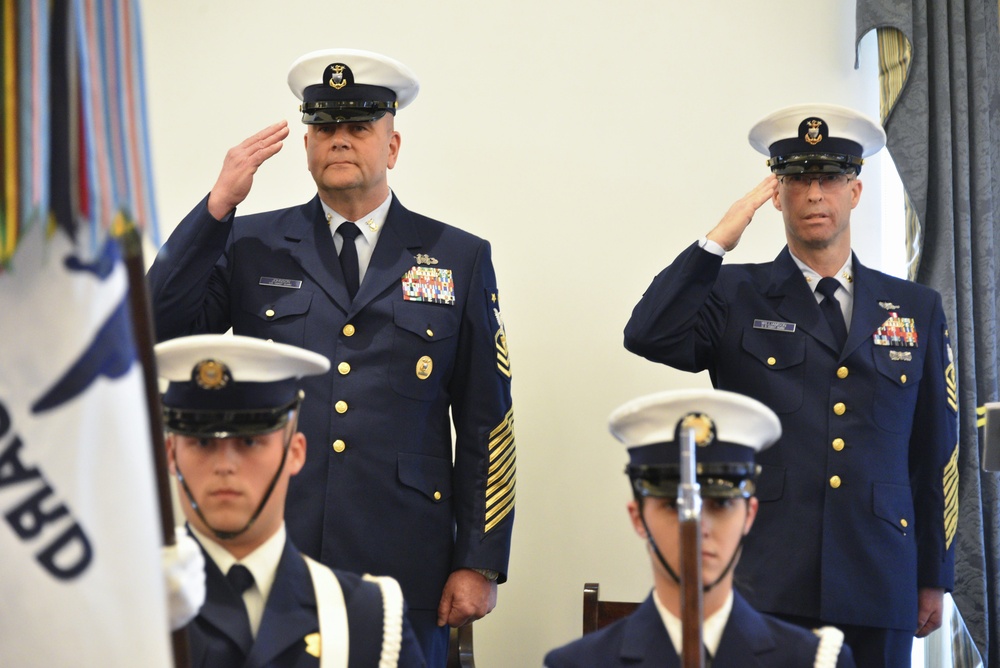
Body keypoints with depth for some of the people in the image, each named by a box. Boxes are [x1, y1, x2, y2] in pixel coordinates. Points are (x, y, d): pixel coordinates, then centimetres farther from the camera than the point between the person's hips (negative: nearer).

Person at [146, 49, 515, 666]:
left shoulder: (460, 260, 7)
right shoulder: (251, 246, 9)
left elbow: (486, 423, 5)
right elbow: (159, 332, -5)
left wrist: (480, 564, 0)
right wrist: (218, 205, -11)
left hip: (402, 568, 0)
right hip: (269, 562, 0)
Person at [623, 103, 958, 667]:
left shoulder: (917, 310, 13)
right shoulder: (734, 297, 7)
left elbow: (935, 452, 15)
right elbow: (648, 336, -13)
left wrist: (934, 578, 14)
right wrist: (720, 240, -11)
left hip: (877, 595, 2)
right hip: (762, 590, -2)